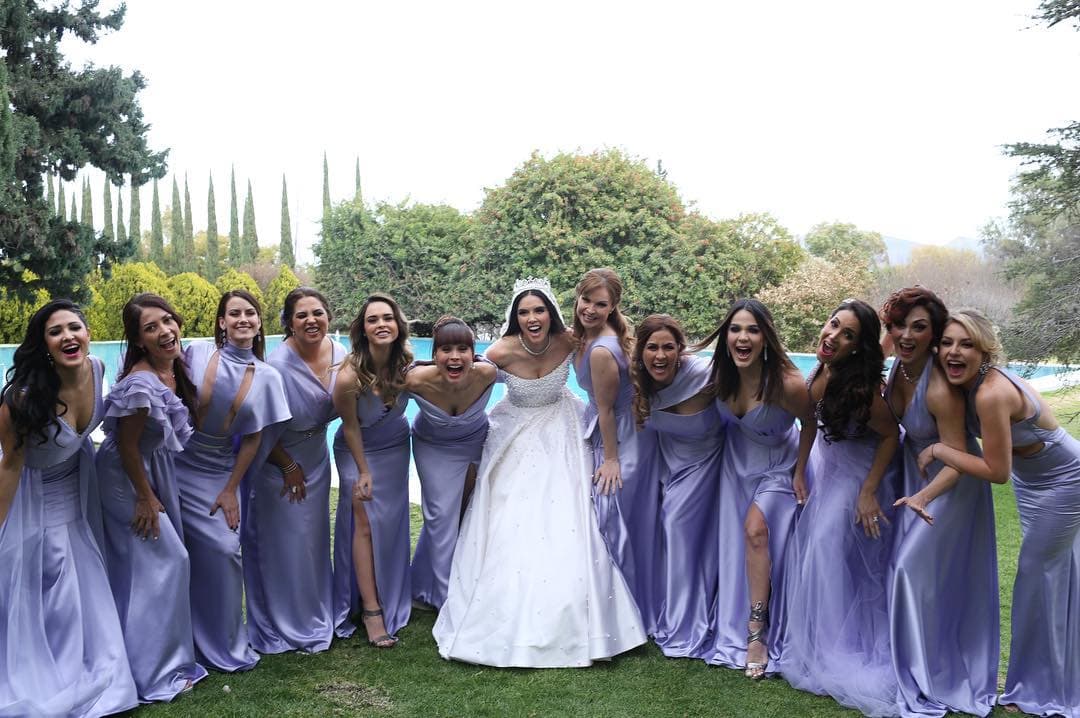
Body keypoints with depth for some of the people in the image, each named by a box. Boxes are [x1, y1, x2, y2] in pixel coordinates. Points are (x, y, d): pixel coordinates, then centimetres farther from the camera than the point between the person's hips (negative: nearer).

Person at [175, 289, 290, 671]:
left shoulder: (266, 376, 0)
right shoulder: (196, 353, -6)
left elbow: (253, 437, 3)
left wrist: (231, 488, 1)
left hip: (217, 472, 1)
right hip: (175, 464, -1)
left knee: (223, 550, -4)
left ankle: (224, 643, 16)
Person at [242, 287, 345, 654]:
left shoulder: (340, 353, -8)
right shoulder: (278, 364, -26)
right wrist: (289, 466, -10)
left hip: (316, 455, 6)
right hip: (277, 458, -6)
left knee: (313, 538, 16)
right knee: (280, 543, 2)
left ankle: (314, 618, 35)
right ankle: (280, 627, 22)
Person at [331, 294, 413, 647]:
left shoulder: (406, 362, -22)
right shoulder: (349, 376, -32)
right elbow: (350, 427, -18)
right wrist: (363, 471, -10)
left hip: (395, 445, 4)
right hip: (358, 449, -4)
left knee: (393, 522, 9)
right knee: (365, 523, -5)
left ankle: (390, 598, 26)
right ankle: (370, 609, 4)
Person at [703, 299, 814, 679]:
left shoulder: (786, 383, -33)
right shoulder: (720, 375, -20)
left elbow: (810, 423, -13)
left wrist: (799, 473, -8)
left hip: (779, 462, -4)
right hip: (738, 457, 5)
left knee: (755, 529, -19)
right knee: (735, 537, 8)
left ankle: (757, 633, -9)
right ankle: (735, 631, 22)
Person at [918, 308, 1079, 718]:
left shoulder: (991, 394, -35)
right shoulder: (969, 381, -11)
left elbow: (997, 471, -31)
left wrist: (938, 450, -25)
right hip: (1033, 479, 9)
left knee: (1039, 580, 2)